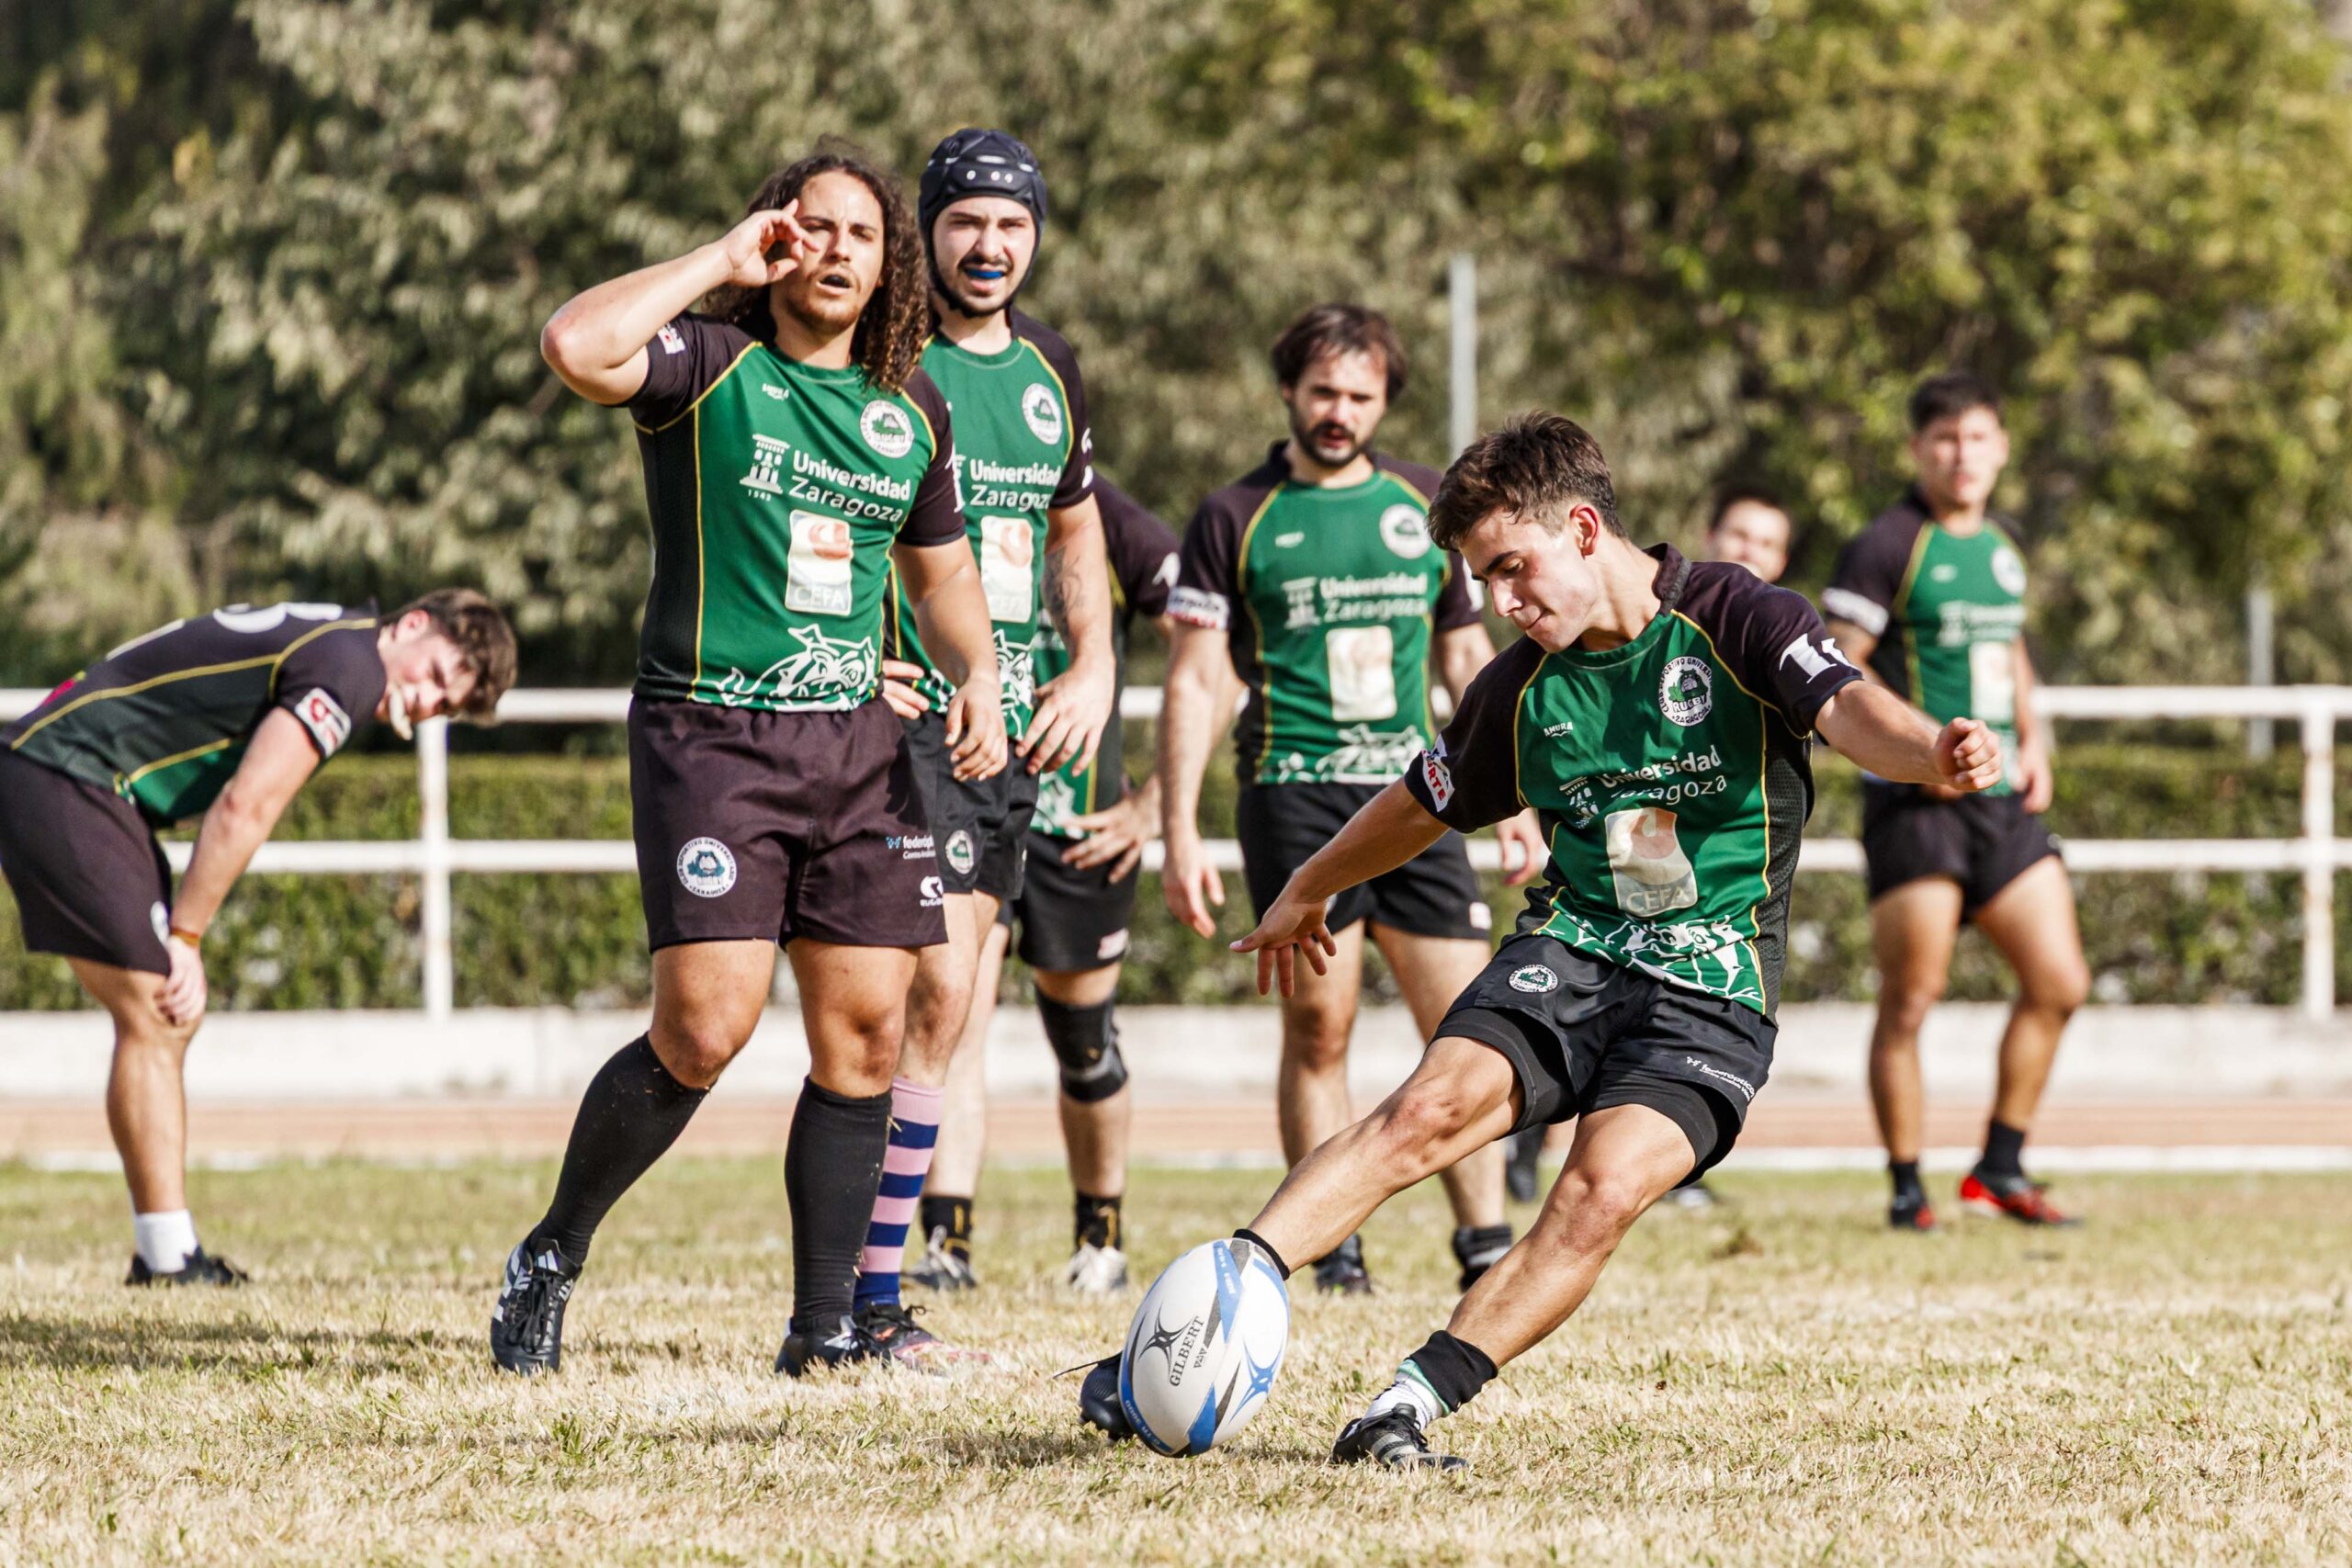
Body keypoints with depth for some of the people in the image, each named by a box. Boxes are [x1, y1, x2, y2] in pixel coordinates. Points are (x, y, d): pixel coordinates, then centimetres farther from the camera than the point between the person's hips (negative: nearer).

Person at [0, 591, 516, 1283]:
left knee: (167, 1017, 11)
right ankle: (168, 1258, -10)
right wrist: (185, 940, -12)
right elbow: (244, 807, -19)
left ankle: (169, 1256, 12)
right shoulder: (350, 667, -13)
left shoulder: (325, 638, 18)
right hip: (64, 783, -10)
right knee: (153, 1017, -10)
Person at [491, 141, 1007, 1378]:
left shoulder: (912, 408, 12)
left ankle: (825, 1329, 10)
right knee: (704, 1031, -14)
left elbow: (939, 566, 26)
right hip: (711, 732, -6)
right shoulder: (709, 365, -6)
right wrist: (718, 264, -17)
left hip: (858, 739, 6)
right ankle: (552, 1259, 8)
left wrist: (976, 673, 7)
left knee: (864, 1034, 0)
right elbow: (576, 347, -27)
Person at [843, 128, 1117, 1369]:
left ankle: (849, 1288, 14)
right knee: (939, 989, -15)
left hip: (1013, 721, 7)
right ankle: (868, 1300, -10)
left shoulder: (1046, 368, 14)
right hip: (905, 710, -7)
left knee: (930, 1002, 8)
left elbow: (1073, 527, 27)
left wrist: (1093, 669, 13)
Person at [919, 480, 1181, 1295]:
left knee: (1084, 1044, 12)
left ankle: (1100, 1240, 33)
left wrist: (1155, 801, -5)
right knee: (952, 1018, -17)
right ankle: (947, 1244, -19)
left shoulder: (1109, 521, -7)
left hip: (1079, 822, -1)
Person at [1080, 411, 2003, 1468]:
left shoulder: (1738, 622, -5)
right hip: (1568, 953, 3)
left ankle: (1413, 1404, -25)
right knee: (1431, 1107, -23)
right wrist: (1307, 894, 42)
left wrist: (1936, 754, -45)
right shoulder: (1522, 687, 10)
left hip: (1709, 987, -3)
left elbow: (1849, 709, -22)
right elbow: (1423, 806, 28)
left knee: (1605, 1187, -27)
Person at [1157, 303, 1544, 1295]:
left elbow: (1466, 657, 20)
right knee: (1317, 1029, -4)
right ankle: (1333, 1249, 3)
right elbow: (1195, 680, 1)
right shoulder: (1235, 518, 2)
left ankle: (1486, 1246, 1)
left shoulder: (1427, 505, 13)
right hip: (1294, 795, -3)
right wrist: (1180, 831, -6)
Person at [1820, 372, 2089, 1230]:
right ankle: (1908, 1188, 7)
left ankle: (2000, 1168, 15)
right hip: (1914, 805, -7)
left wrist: (2033, 738, 15)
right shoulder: (1887, 546, -8)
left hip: (2004, 801, 7)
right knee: (1909, 1000, -3)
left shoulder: (2000, 546, 14)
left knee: (2058, 984, 3)